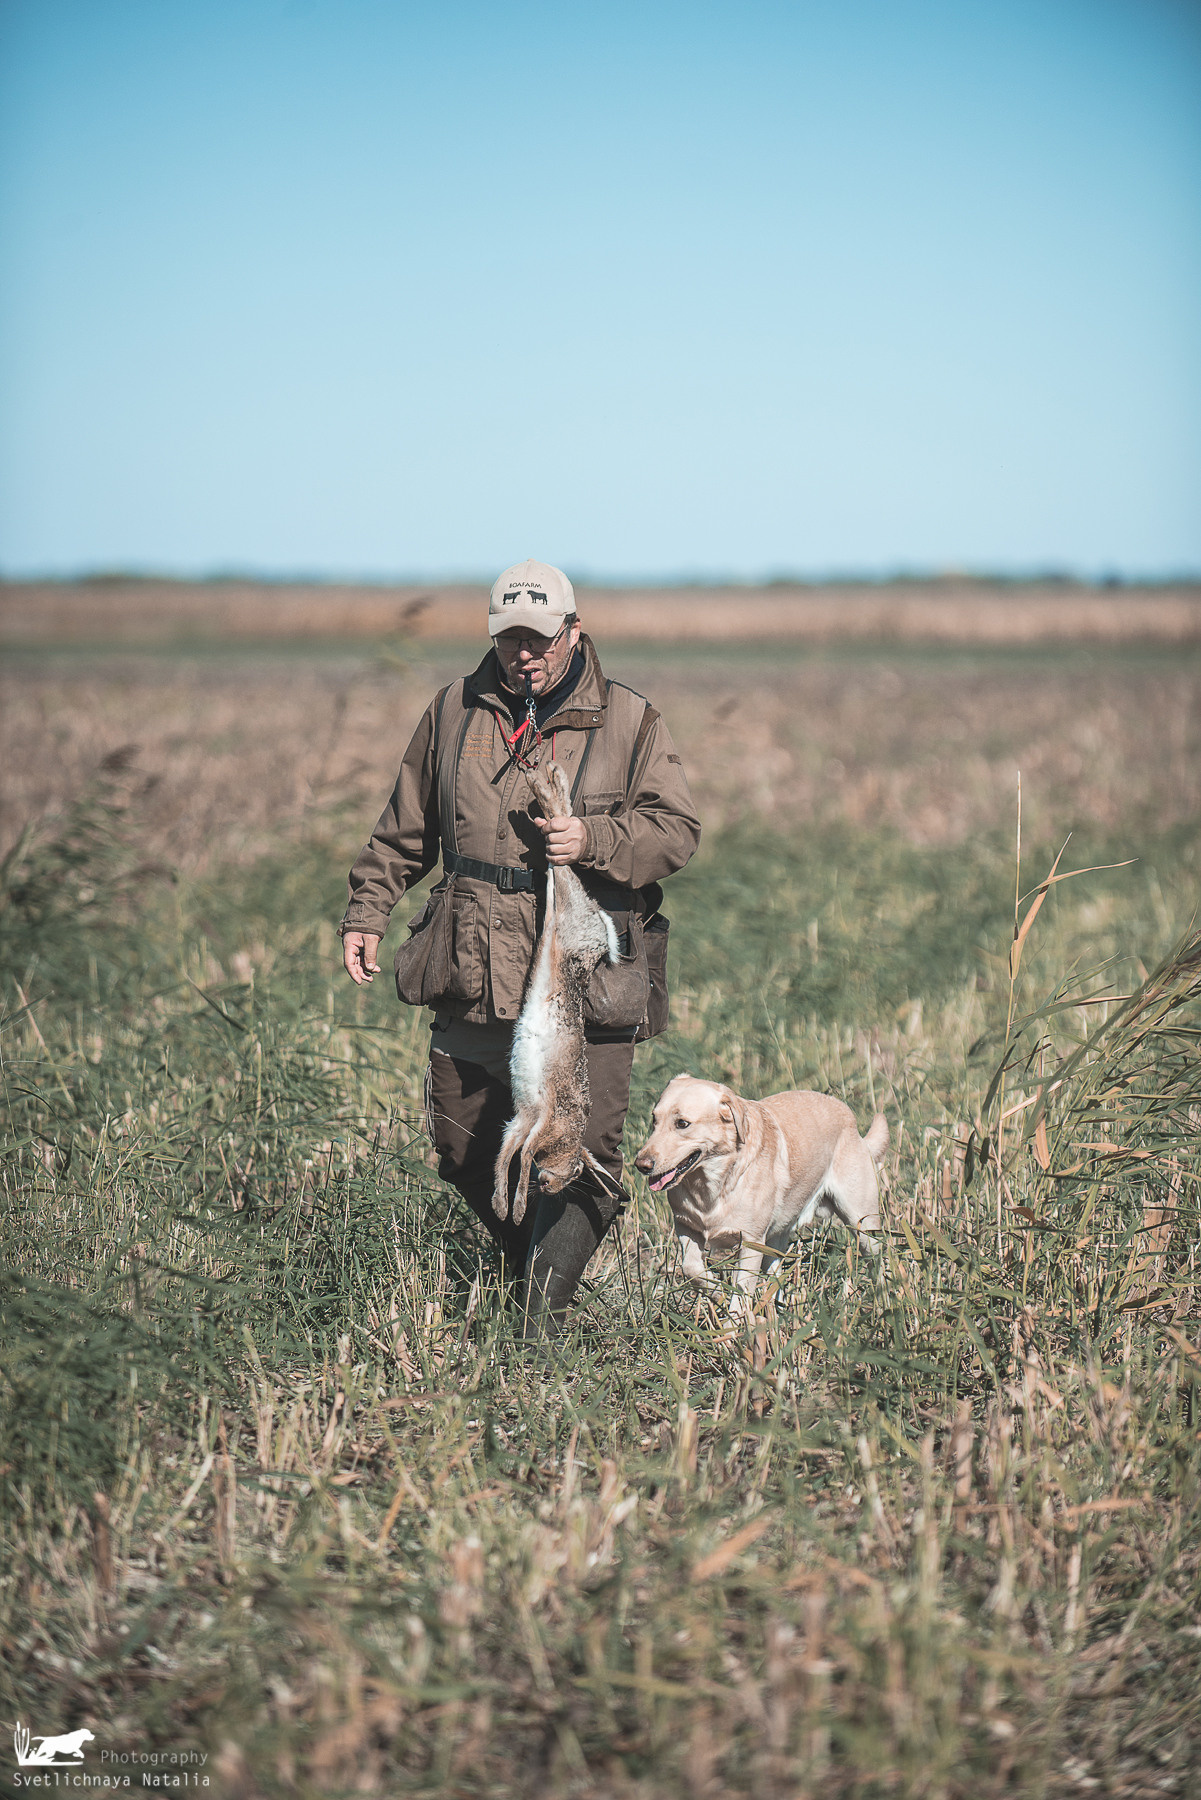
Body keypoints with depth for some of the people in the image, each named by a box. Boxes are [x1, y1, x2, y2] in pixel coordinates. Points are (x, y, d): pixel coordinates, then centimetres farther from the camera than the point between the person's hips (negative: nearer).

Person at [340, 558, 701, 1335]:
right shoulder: (455, 711, 10)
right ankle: (530, 1265, 33)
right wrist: (366, 912, 13)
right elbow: (405, 827, 19)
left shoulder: (629, 720, 1)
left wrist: (594, 840, -19)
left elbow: (678, 828, -3)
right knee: (463, 1143, 11)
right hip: (474, 977, 3)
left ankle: (544, 1317, 2)